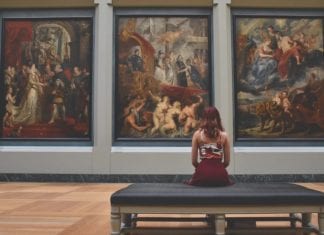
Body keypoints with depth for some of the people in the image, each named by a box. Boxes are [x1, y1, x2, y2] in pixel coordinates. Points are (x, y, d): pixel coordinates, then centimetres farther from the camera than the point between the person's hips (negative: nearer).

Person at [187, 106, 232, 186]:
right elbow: (227, 162, 8)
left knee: (190, 182, 34)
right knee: (229, 183, 37)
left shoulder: (197, 134, 3)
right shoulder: (224, 135, 5)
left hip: (202, 174, -1)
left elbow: (194, 161, 5)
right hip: (220, 174, 1)